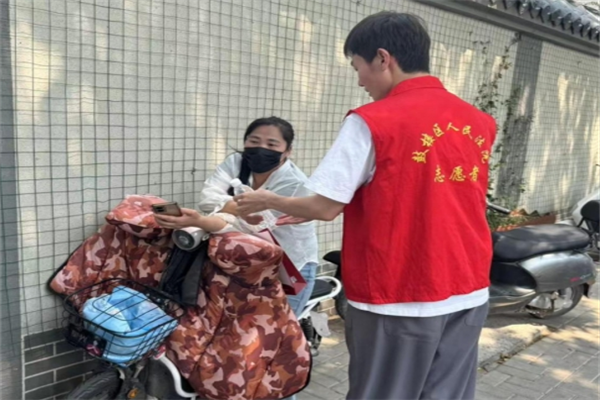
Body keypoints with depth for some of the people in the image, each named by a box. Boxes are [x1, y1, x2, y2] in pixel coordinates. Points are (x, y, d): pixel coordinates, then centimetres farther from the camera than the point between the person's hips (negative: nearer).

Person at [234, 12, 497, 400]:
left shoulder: (372, 122, -14)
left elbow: (326, 208, -13)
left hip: (400, 300, -6)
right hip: (469, 294, 6)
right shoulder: (480, 123, 6)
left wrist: (269, 202, 6)